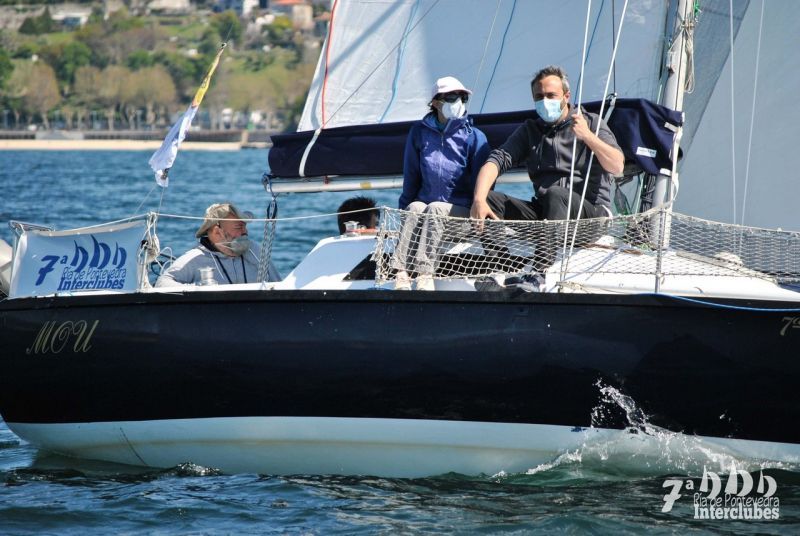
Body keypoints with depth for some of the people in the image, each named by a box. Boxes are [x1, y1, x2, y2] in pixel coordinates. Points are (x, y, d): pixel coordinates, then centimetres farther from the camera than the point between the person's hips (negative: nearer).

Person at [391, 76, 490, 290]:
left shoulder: (474, 137, 2)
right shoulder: (420, 132, 10)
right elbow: (411, 176, 15)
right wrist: (405, 206, 8)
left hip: (460, 210, -2)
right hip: (425, 202, 2)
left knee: (435, 209, -33)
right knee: (415, 209, -31)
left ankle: (425, 274, -49)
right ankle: (402, 273, -47)